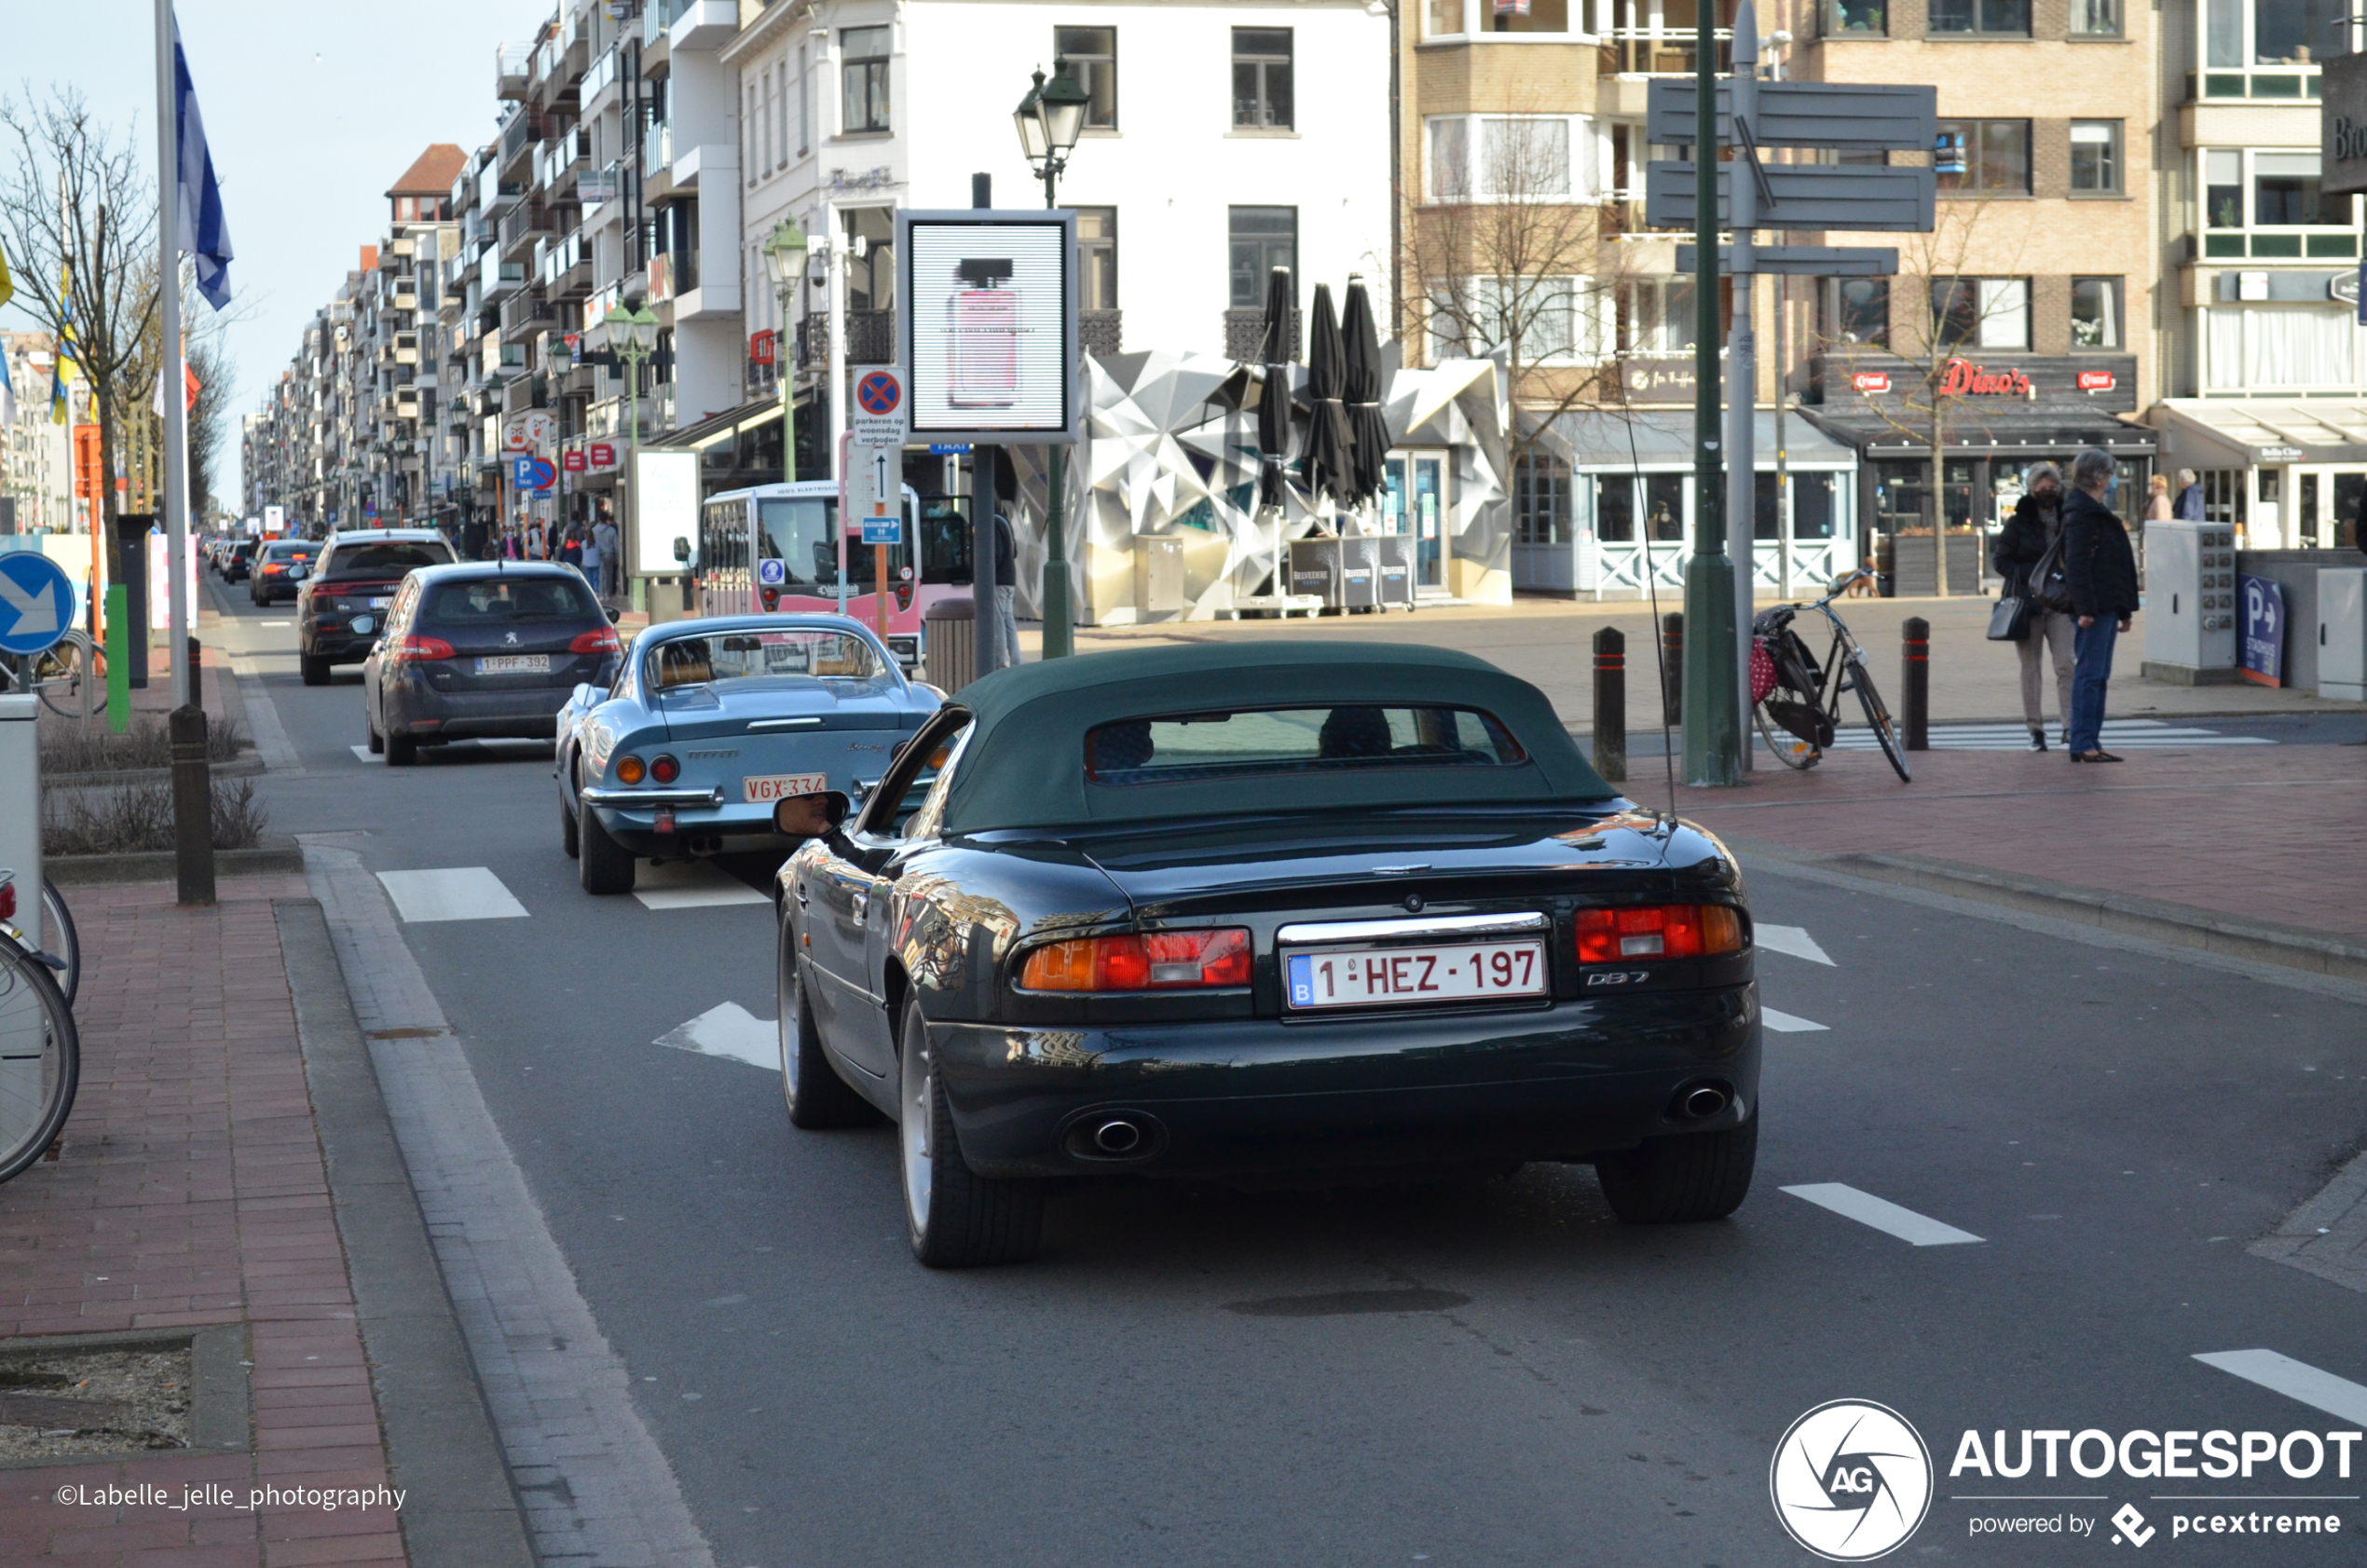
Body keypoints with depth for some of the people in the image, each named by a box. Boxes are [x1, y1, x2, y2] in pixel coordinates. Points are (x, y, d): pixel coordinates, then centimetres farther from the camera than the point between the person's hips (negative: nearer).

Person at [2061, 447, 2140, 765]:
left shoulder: (2098, 513, 21)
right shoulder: (2081, 515, -11)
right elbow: (2076, 565, -19)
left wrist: (2124, 610, 22)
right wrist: (2084, 608, -25)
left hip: (2107, 607, 10)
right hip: (2094, 608, -10)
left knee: (2098, 677, 10)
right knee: (2089, 675, -9)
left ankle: (2091, 742, 13)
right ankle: (2083, 745, -9)